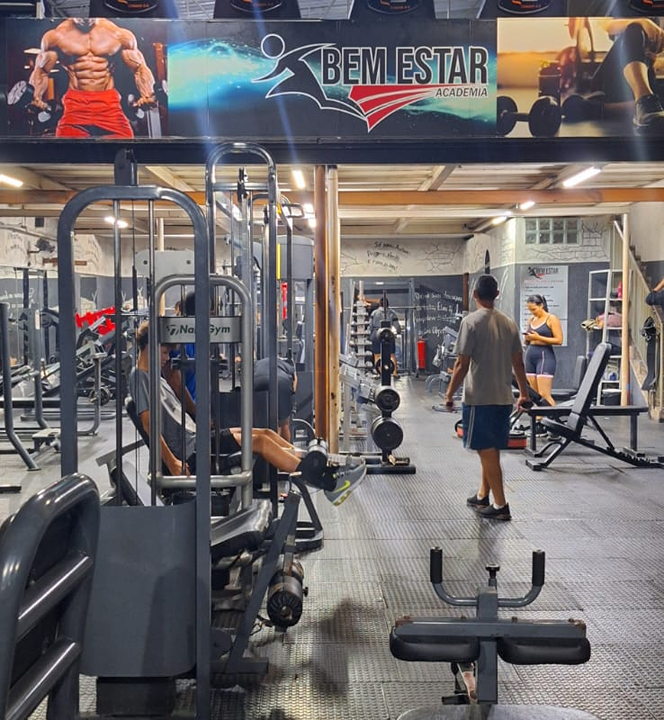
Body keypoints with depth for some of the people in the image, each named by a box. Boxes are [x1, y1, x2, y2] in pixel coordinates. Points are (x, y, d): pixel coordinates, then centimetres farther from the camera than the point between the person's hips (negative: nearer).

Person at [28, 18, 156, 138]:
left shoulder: (119, 35, 8)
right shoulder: (57, 36, 7)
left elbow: (140, 69, 10)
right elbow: (41, 71, 11)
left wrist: (147, 96, -11)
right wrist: (36, 99, -10)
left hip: (110, 105, 0)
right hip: (74, 106, 0)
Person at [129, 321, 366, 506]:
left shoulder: (156, 376, 19)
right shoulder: (140, 378, -11)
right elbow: (148, 423, -20)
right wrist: (172, 463, -24)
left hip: (197, 437, 10)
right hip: (189, 453, -10)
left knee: (265, 433, -1)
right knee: (259, 441, -18)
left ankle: (319, 469, -4)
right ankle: (327, 482, -17)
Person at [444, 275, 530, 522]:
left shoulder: (471, 322, -11)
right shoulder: (509, 323, 8)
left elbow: (462, 364, -13)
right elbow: (518, 362, 10)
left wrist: (449, 395, -5)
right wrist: (524, 394, 19)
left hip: (479, 398, -6)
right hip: (503, 398, 6)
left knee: (487, 451, -1)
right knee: (490, 450, 16)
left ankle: (500, 505, 0)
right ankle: (482, 496, 29)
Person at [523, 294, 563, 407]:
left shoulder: (551, 319, -3)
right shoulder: (531, 320, 15)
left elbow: (559, 340, -10)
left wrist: (538, 337, -15)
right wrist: (527, 338, -2)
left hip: (545, 357, -6)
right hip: (530, 357, 7)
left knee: (544, 394, -13)